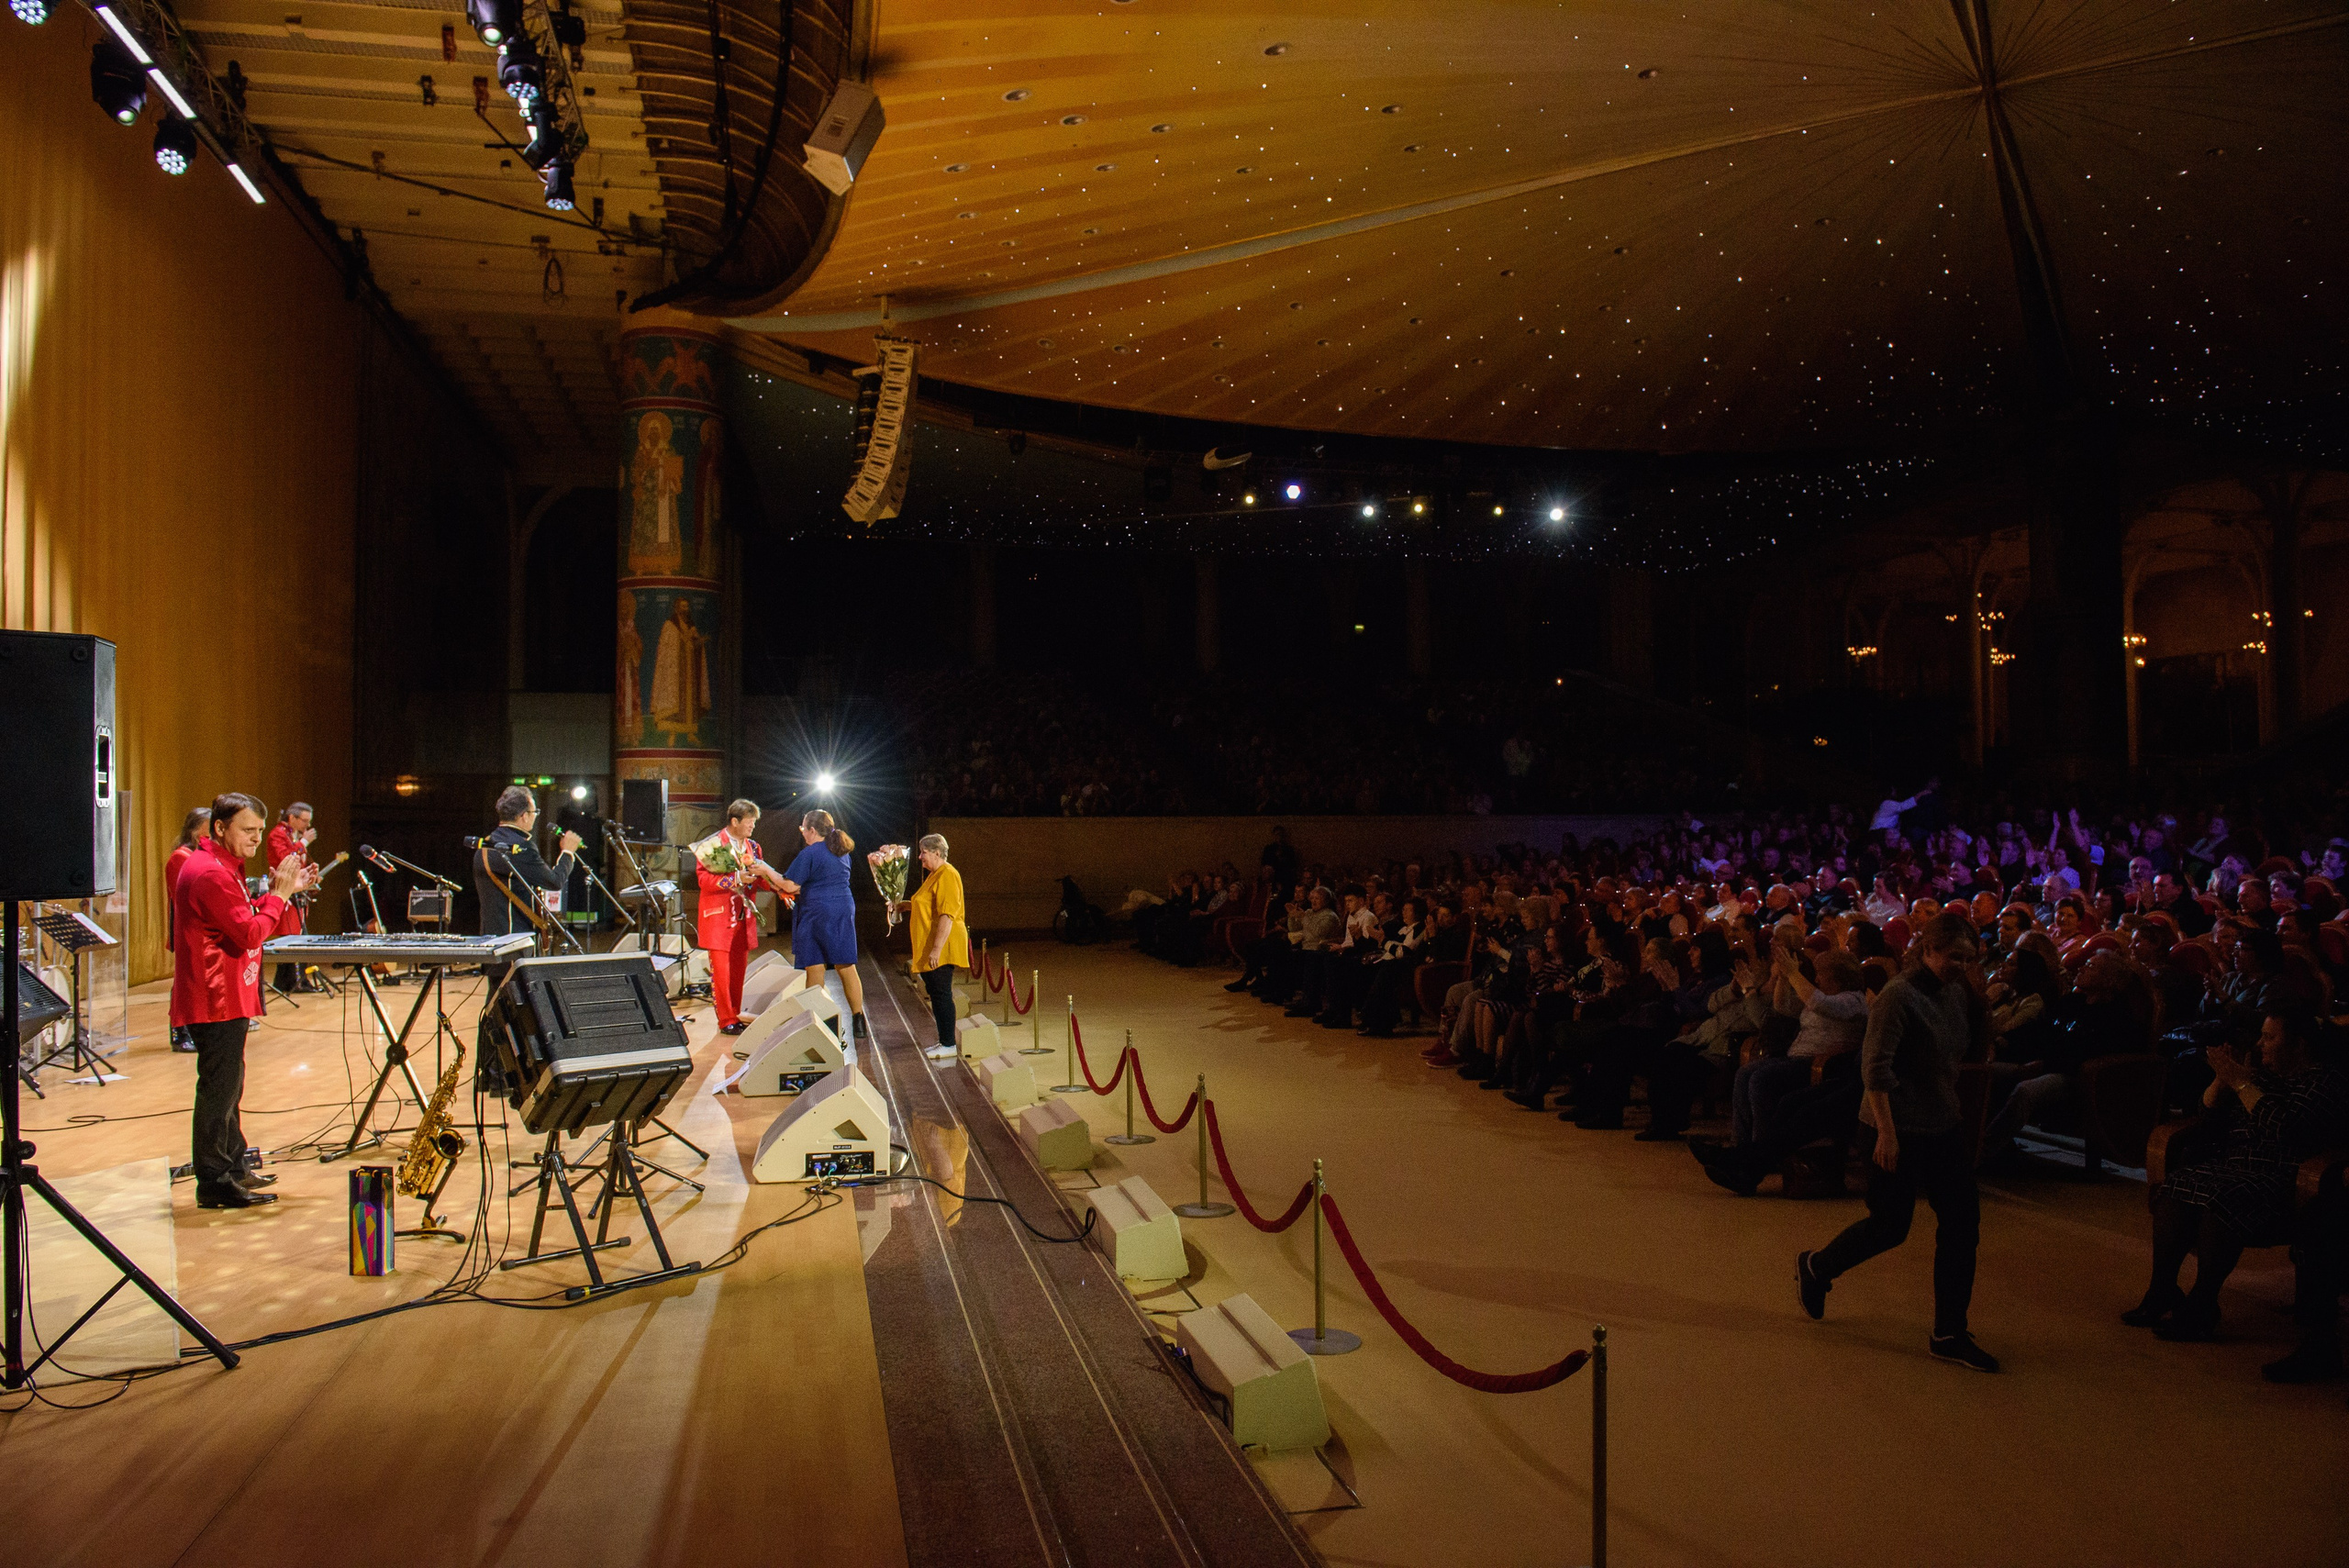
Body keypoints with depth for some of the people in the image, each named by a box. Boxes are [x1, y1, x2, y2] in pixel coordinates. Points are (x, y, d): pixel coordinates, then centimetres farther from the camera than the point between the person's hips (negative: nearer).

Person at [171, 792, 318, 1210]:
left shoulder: (222, 867, 16)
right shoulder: (210, 873, -19)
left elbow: (244, 919, 18)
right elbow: (251, 934, -23)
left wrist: (281, 892, 8)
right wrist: (279, 895, -13)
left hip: (227, 998, 11)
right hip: (217, 1001, -11)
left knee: (227, 1086, 18)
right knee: (219, 1089, -5)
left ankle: (233, 1170, 29)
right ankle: (215, 1184, 0)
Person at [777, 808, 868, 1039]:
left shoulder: (810, 854, -10)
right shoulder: (842, 853, 13)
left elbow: (790, 885, -12)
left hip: (817, 913, -6)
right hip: (844, 911, 6)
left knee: (815, 971, 0)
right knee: (847, 969, 8)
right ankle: (859, 1024, 10)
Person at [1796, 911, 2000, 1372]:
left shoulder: (1956, 993, 6)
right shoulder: (1899, 997, -18)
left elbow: (1975, 1053, 8)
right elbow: (1875, 1069, -21)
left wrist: (1979, 992, -3)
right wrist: (1886, 1132, -23)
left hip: (1943, 1126, 7)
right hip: (1899, 1129, -7)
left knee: (1963, 1222, 4)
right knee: (1890, 1226, 3)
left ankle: (1949, 1334, 13)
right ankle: (1815, 1268, 29)